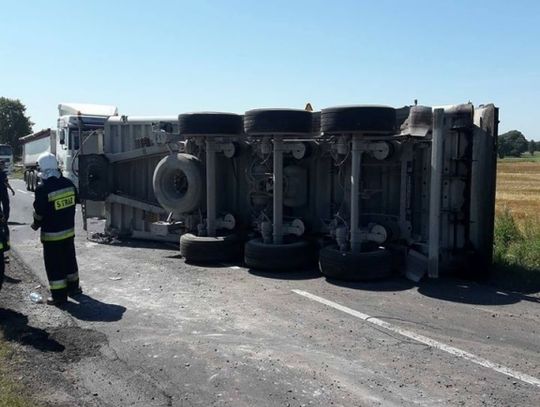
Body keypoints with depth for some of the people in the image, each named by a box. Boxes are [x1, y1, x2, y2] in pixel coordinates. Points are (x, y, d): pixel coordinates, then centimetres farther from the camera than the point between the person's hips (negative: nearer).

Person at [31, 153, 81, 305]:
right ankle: (73, 287, 32)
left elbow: (39, 211, -13)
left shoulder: (43, 188, -19)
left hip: (51, 233, -6)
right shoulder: (68, 183, -3)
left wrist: (36, 224, 5)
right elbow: (75, 201, 8)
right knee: (69, 259, 19)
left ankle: (59, 295, 9)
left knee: (54, 264, 4)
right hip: (69, 230, 6)